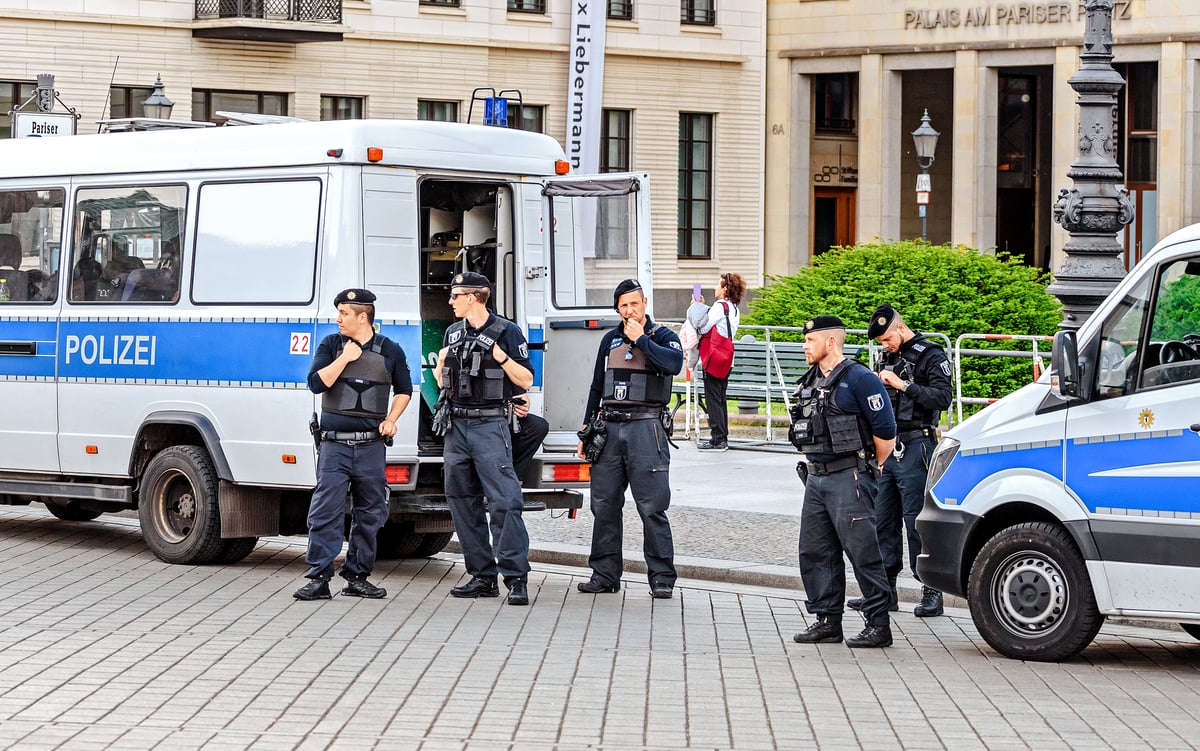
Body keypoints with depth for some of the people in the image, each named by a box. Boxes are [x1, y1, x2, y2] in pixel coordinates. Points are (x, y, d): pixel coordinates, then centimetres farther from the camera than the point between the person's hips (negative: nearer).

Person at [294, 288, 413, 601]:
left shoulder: (390, 351, 6)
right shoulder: (331, 345, 5)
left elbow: (404, 390, 19)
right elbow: (316, 383, -7)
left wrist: (391, 419, 4)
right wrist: (345, 358, -11)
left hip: (371, 446, 2)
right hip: (334, 444, -2)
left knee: (370, 514, 6)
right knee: (325, 511, -9)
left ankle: (358, 577, 16)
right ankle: (319, 578, -7)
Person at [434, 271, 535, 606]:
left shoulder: (506, 331, -2)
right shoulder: (453, 333, 16)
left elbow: (526, 380, -4)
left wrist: (499, 355, -16)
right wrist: (442, 361, 4)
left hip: (490, 425, -7)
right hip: (456, 425, 7)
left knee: (504, 501, -14)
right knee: (463, 503, 6)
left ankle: (516, 578, -14)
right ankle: (483, 576, 11)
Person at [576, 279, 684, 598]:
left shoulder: (661, 336, 3)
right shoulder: (610, 340, 16)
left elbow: (673, 364, -20)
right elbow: (596, 387, 22)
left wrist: (641, 339, -13)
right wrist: (586, 430, 18)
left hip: (645, 428, -5)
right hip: (609, 428, 5)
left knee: (652, 506, -7)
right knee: (604, 505, 4)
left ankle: (662, 577, -3)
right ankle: (605, 573, 11)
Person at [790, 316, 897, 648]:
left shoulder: (859, 379, -11)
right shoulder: (811, 382, 14)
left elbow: (885, 431, -10)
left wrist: (868, 468, 2)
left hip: (848, 479, -9)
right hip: (815, 479, 9)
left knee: (863, 553, -7)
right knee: (815, 553, 8)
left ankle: (879, 625, -4)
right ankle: (827, 622, 16)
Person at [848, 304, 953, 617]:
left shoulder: (930, 356, -4)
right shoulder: (887, 357, 18)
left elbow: (943, 397, -18)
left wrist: (903, 385, -21)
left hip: (915, 450, -8)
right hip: (886, 448, 8)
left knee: (917, 521, -8)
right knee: (883, 520, 7)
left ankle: (931, 591, -3)